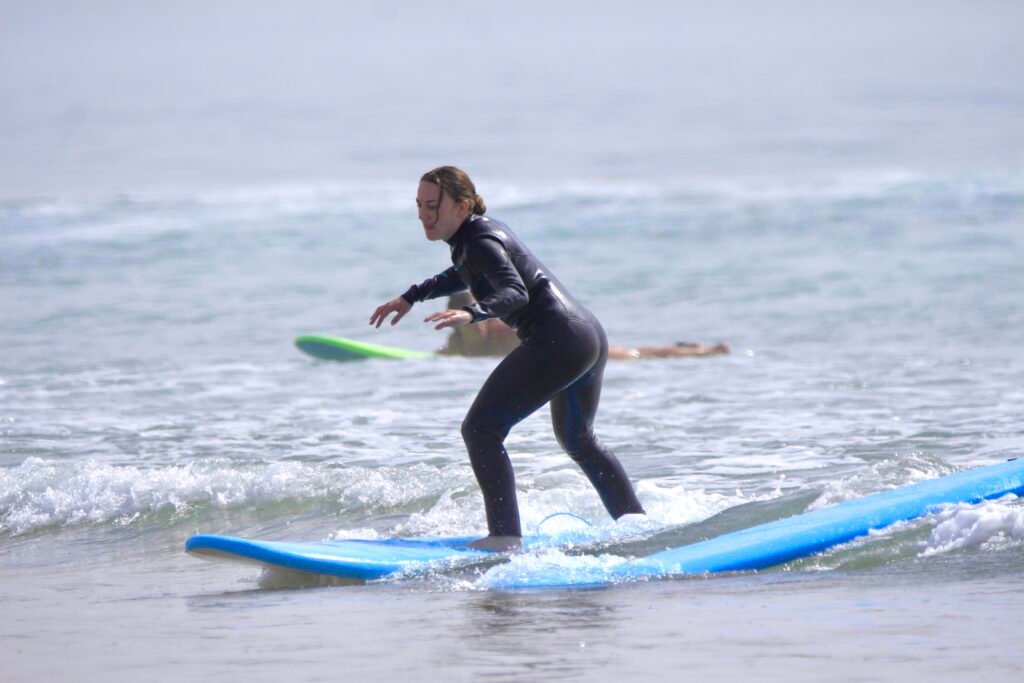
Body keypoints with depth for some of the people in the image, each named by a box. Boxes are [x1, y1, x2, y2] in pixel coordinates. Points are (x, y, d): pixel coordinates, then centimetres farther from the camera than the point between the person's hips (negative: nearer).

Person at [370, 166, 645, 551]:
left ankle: (505, 535, -25)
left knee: (481, 428, -15)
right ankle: (638, 524, 43)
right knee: (578, 441, 31)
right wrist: (412, 296, 38)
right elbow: (465, 274, 38)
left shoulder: (480, 242, -14)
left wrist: (472, 313, -48)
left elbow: (516, 292, -31)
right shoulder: (479, 233, 15)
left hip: (557, 341, -11)